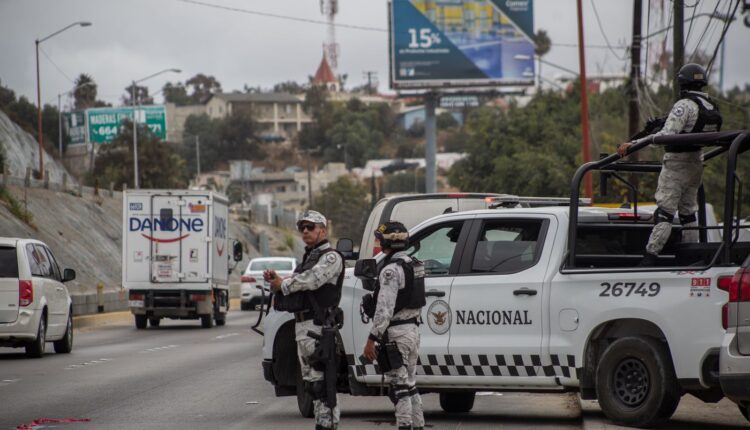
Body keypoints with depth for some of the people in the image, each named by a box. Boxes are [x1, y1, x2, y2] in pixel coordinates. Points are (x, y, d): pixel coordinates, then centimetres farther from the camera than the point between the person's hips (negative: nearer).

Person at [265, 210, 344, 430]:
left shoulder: (330, 257, -6)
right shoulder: (308, 258, 24)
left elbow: (312, 279, -22)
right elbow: (294, 285, 22)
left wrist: (283, 285, -9)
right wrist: (275, 280, 2)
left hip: (318, 327, -10)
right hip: (302, 326, 10)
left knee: (322, 382, -12)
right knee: (312, 381, 12)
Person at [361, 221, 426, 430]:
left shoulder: (391, 269, -17)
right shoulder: (414, 265, 13)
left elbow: (385, 308, -23)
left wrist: (372, 339, -22)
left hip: (395, 334, -9)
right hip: (413, 329, 9)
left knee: (399, 387, -8)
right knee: (410, 385, 17)